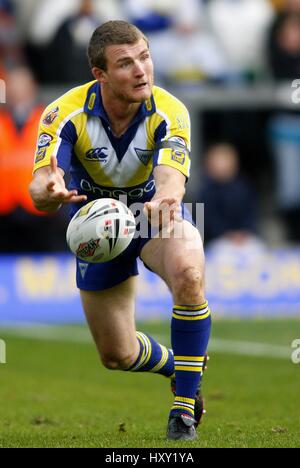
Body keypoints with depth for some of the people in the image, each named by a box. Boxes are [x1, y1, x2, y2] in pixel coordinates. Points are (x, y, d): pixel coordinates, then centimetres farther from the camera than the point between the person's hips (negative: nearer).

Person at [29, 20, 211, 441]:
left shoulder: (169, 113, -28)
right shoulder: (66, 114, -27)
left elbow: (170, 176, -43)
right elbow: (41, 185, -38)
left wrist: (166, 200, -68)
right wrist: (50, 192, -64)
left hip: (157, 214, -2)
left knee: (189, 272, -36)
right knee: (117, 355, 7)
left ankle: (185, 404, -22)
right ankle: (175, 364, 45)